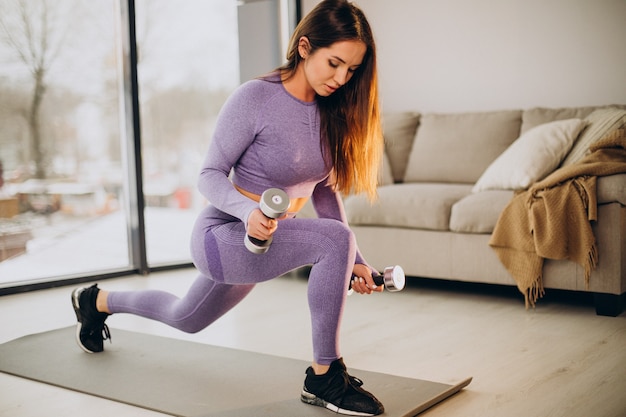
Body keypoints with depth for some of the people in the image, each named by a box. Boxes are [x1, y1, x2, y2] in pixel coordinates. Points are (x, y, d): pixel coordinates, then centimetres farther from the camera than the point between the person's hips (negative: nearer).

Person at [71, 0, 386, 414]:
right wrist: (249, 211, -37)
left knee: (186, 319, 29)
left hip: (263, 242, 7)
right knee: (333, 241, -30)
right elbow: (210, 176, -17)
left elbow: (325, 191, 5)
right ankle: (324, 378, -16)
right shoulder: (254, 98, -21)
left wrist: (354, 261, -1)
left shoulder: (331, 110, -2)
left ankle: (97, 300, 55)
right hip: (222, 235, -7)